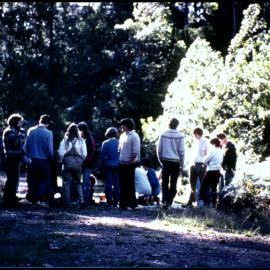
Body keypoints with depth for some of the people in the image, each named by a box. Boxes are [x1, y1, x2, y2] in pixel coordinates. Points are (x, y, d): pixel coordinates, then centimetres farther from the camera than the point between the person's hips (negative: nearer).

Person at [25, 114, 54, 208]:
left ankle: (33, 199, 17)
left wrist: (28, 155, 11)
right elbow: (50, 149, -11)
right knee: (44, 181, 8)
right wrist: (50, 158, 8)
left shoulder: (31, 131, -5)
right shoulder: (48, 133, -13)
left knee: (32, 181, 13)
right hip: (43, 161, -3)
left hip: (31, 160, 3)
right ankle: (40, 199, -3)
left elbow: (26, 146, -3)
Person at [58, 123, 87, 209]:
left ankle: (67, 204, 4)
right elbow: (84, 154, -1)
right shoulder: (81, 140, 0)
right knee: (78, 183, 14)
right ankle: (81, 200, 0)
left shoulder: (65, 140, -4)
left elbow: (61, 153, -7)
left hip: (67, 163, -2)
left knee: (66, 183, 5)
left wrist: (61, 160, 9)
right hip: (78, 164, 2)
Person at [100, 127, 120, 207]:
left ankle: (109, 202, 1)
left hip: (108, 165, -1)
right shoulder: (119, 143, -2)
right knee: (116, 184, 6)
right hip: (117, 166, 2)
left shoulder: (105, 143, -5)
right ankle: (115, 202, 6)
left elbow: (102, 156, -3)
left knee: (108, 184, 2)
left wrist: (102, 165, 6)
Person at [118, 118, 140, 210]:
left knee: (130, 184, -2)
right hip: (122, 163, 8)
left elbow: (136, 152, -15)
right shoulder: (122, 135, 12)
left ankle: (132, 204, 5)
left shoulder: (134, 136, -12)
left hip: (130, 164, -8)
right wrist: (120, 159, 11)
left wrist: (131, 161, -14)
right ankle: (123, 204, 18)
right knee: (122, 184, 11)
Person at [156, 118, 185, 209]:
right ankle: (169, 202, 8)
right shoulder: (180, 136, -8)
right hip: (175, 162, -1)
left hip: (165, 161, 1)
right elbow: (181, 151, -4)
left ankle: (164, 201, -6)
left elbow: (159, 149, 1)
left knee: (165, 182, 9)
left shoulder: (163, 135, -3)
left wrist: (161, 161, 14)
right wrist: (182, 164, 6)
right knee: (173, 184, 9)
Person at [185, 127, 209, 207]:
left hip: (201, 165, -7)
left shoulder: (205, 142, -8)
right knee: (192, 183, 10)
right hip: (194, 164, 7)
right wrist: (192, 161, 9)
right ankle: (190, 201, 15)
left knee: (202, 184, 0)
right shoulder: (195, 141, 11)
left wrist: (205, 164, -14)